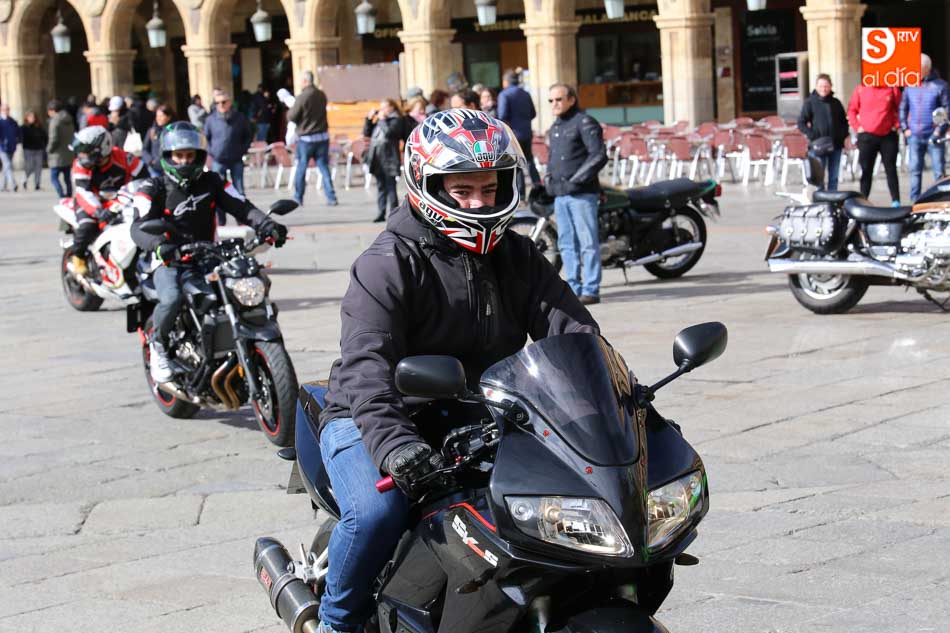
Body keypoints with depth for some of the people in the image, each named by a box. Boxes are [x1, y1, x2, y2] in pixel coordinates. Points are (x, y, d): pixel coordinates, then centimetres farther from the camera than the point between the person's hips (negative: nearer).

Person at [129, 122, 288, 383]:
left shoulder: (212, 183, 11)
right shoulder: (153, 188, 1)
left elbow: (242, 207, 0)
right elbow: (139, 227, -15)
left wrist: (267, 225, -21)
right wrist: (158, 244, -38)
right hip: (169, 263, -3)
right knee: (172, 299, -33)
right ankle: (158, 344, -3)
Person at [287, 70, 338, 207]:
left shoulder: (302, 97, -16)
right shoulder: (322, 95, 3)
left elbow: (292, 117, -11)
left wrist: (290, 110, 12)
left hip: (306, 138, -4)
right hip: (323, 137, 4)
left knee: (301, 169, 9)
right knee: (324, 167, 6)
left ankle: (298, 198, 16)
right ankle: (331, 198, -1)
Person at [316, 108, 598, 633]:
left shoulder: (518, 259, 7)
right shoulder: (387, 265, -12)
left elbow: (571, 331, -3)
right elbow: (365, 364, -27)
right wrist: (391, 441, -45)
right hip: (369, 423, -5)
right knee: (378, 512, -32)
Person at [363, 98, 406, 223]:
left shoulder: (396, 120, -5)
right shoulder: (378, 120, 17)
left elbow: (389, 133, -20)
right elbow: (366, 133, 17)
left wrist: (382, 120, -11)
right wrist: (369, 119, 6)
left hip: (389, 159, -7)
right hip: (377, 159, 7)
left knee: (390, 187, -4)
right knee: (381, 186, 10)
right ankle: (382, 212, 14)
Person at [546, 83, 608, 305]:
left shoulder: (585, 122, -6)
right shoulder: (555, 127, 20)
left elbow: (599, 156, -14)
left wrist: (577, 180, -16)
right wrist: (549, 178, 11)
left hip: (582, 194, -8)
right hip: (560, 195, 8)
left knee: (588, 243, -6)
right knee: (566, 244, 10)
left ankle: (591, 289, -5)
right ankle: (574, 288, 15)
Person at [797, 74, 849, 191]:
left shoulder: (836, 103, 11)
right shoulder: (810, 103, 1)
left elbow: (844, 121, 21)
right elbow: (801, 123, -1)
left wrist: (843, 135, 4)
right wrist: (812, 136, -13)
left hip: (836, 145, 4)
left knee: (834, 177, 8)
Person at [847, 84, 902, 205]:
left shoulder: (892, 88, 1)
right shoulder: (860, 89, 2)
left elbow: (900, 107, 9)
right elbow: (852, 110, 7)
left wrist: (896, 125, 0)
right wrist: (857, 127, -2)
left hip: (888, 135, 0)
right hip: (867, 136, 0)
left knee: (891, 169, 3)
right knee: (866, 170, 4)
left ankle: (896, 201, 5)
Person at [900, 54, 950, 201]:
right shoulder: (910, 86, 9)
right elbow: (903, 108, 16)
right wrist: (905, 128, 7)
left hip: (933, 136, -4)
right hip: (914, 137, 4)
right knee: (915, 171, 6)